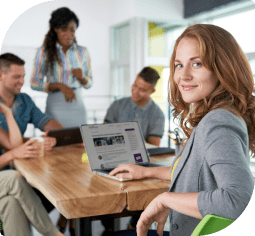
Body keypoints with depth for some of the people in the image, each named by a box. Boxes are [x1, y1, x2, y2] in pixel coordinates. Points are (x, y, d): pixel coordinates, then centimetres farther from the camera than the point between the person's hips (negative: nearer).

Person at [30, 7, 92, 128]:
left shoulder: (82, 52, 10)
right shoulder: (44, 51, 1)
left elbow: (89, 84, 14)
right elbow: (34, 83, -2)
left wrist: (81, 77, -8)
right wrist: (60, 86, -14)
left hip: (78, 106, 3)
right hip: (56, 107, -2)